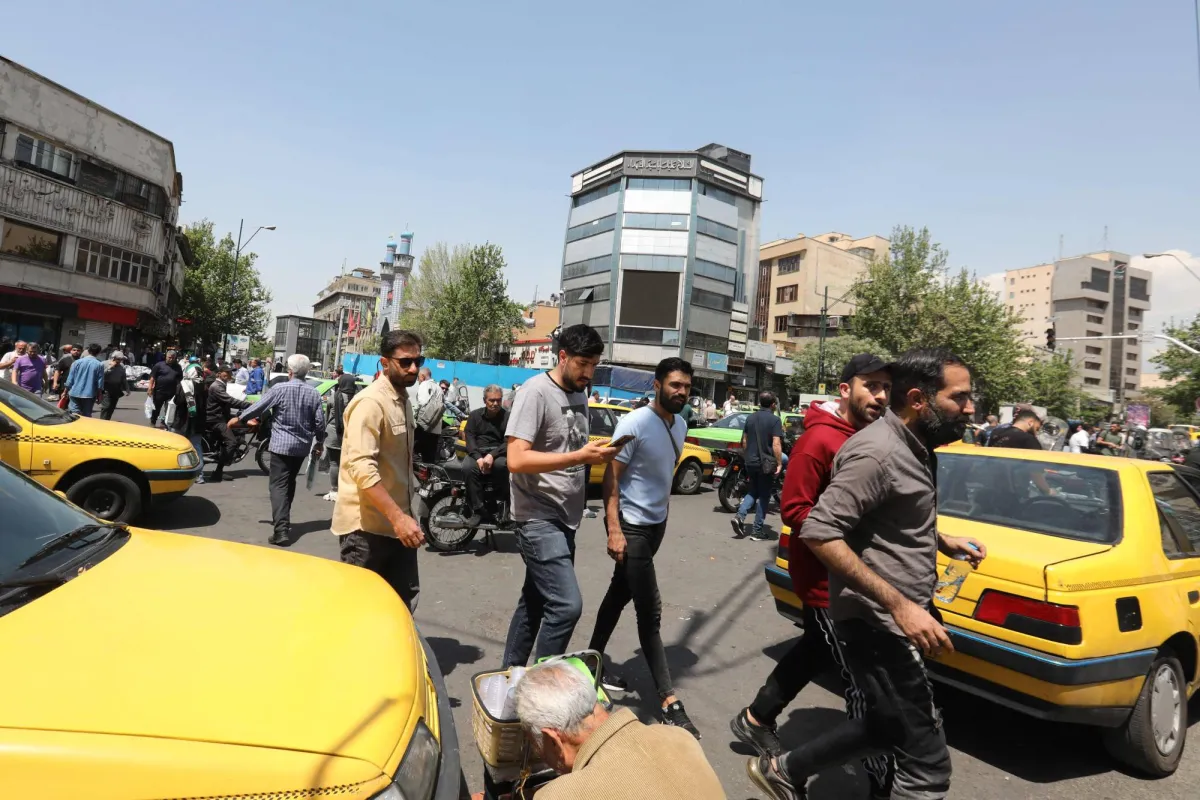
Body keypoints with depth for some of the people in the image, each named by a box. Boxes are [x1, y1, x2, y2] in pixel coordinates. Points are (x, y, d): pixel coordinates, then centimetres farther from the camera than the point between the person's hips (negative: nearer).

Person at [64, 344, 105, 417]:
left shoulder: (77, 362, -2)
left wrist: (66, 392, 12)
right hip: (90, 394, 0)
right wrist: (99, 396, 8)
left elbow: (70, 379, 1)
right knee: (87, 416, 8)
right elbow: (100, 383, -2)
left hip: (75, 393, 0)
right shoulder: (99, 365, -4)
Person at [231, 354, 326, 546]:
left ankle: (282, 529, -19)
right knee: (289, 483, 21)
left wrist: (239, 418, 15)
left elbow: (258, 407, -2)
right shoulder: (313, 394, 1)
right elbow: (319, 421, 1)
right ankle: (282, 520, 34)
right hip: (302, 446, 5)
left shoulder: (279, 389, -9)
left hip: (281, 444, -4)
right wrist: (319, 443, 14)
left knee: (279, 485, -7)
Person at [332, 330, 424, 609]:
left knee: (405, 600, 14)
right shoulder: (371, 402, -17)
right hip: (367, 526, -8)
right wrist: (398, 517, -31)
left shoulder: (403, 399, 13)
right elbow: (361, 467, -27)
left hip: (396, 523, 9)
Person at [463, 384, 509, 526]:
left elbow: (509, 442, -5)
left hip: (498, 453, -2)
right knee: (468, 468, -33)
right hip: (477, 453, 2)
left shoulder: (508, 417, 5)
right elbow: (469, 438, 0)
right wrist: (479, 458, -19)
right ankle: (478, 510, -24)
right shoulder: (475, 415, 12)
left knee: (501, 465, -38)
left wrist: (492, 455, -23)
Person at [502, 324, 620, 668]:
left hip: (565, 519, 8)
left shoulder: (581, 394, 11)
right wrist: (580, 456, -26)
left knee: (535, 602, 16)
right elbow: (517, 459, -23)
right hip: (539, 519, -8)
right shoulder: (536, 391, -14)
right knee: (566, 604, -13)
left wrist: (597, 454, 2)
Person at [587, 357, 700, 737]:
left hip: (657, 524, 8)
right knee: (650, 611, -4)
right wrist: (614, 530, -22)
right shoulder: (634, 424, -17)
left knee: (619, 594, 19)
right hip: (631, 526, -8)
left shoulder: (681, 425, 5)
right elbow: (611, 478, -16)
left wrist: (662, 514, 17)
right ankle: (669, 702, 3)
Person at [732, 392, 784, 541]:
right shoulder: (774, 419, -10)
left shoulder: (750, 418, 7)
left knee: (752, 491, 19)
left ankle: (739, 516, -2)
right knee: (764, 496, 5)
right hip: (766, 463, -5)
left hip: (751, 462, 5)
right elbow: (776, 444, -17)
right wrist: (779, 463, -13)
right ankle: (757, 530, 7)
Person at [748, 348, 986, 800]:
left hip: (895, 619, 10)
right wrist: (898, 604, -28)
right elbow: (819, 532, -27)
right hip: (879, 623, -10)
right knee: (928, 763, -2)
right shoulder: (878, 451, -21)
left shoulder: (914, 447, 10)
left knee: (887, 726, 24)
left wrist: (941, 542, 11)